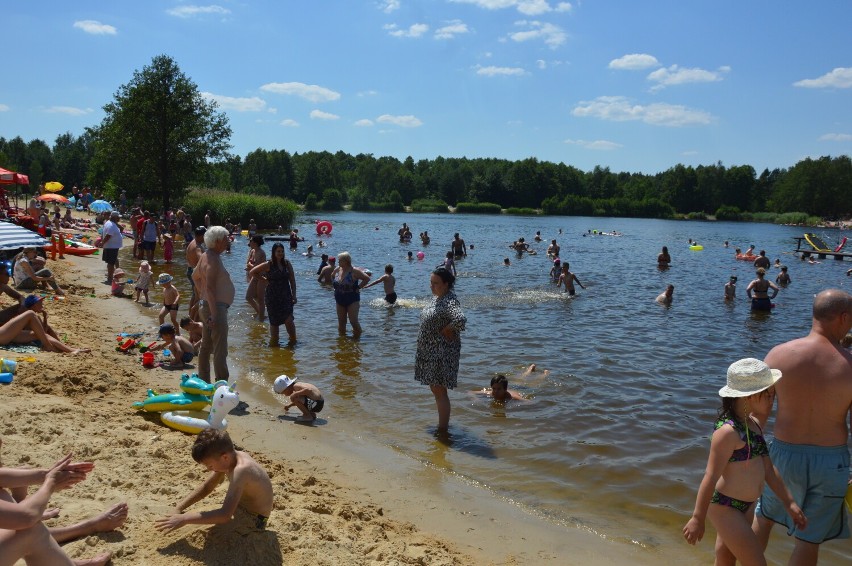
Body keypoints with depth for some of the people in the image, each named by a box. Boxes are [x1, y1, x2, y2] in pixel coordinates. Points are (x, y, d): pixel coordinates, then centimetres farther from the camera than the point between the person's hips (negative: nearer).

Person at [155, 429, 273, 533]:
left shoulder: (240, 470, -35)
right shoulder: (230, 458, -8)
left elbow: (225, 515, -43)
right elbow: (206, 487, 5)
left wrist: (184, 519, -41)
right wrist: (178, 508, -6)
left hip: (252, 521, -9)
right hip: (240, 509, 9)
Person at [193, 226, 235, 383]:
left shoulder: (206, 256, 11)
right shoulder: (213, 260, -21)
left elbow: (195, 276, 27)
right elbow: (210, 288, -28)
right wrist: (214, 315, -29)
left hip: (208, 307, 11)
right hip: (217, 308, -11)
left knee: (206, 346, 17)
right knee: (220, 351, -8)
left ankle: (203, 382, 27)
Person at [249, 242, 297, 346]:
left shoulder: (287, 263, 4)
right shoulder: (268, 265, -5)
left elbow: (292, 280, 7)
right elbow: (252, 273, 0)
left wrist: (294, 295, 3)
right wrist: (264, 280, -1)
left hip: (286, 296, 2)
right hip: (273, 297, -2)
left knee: (289, 319, -11)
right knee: (274, 321, 6)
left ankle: (293, 340, 0)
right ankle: (274, 341, 19)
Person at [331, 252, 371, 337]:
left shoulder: (354, 271, -14)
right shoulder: (337, 269, 3)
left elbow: (367, 278, -11)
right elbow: (332, 276, 24)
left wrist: (358, 287, -12)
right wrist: (334, 286, 11)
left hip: (352, 300, -6)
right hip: (339, 301, 6)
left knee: (353, 322, -11)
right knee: (341, 323, 10)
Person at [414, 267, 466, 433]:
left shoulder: (449, 302, -22)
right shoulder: (436, 297, 8)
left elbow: (460, 320, -40)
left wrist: (447, 330, -23)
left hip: (443, 352, -10)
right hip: (430, 351, 10)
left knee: (439, 391, -3)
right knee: (435, 388, 19)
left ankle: (443, 430, 8)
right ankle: (443, 424, 34)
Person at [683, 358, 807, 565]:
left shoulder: (755, 424, 2)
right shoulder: (728, 431, -25)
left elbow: (767, 467, 11)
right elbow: (711, 477, -22)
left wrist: (789, 502, 12)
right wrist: (698, 518, -18)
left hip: (745, 506, 9)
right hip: (724, 508, -9)